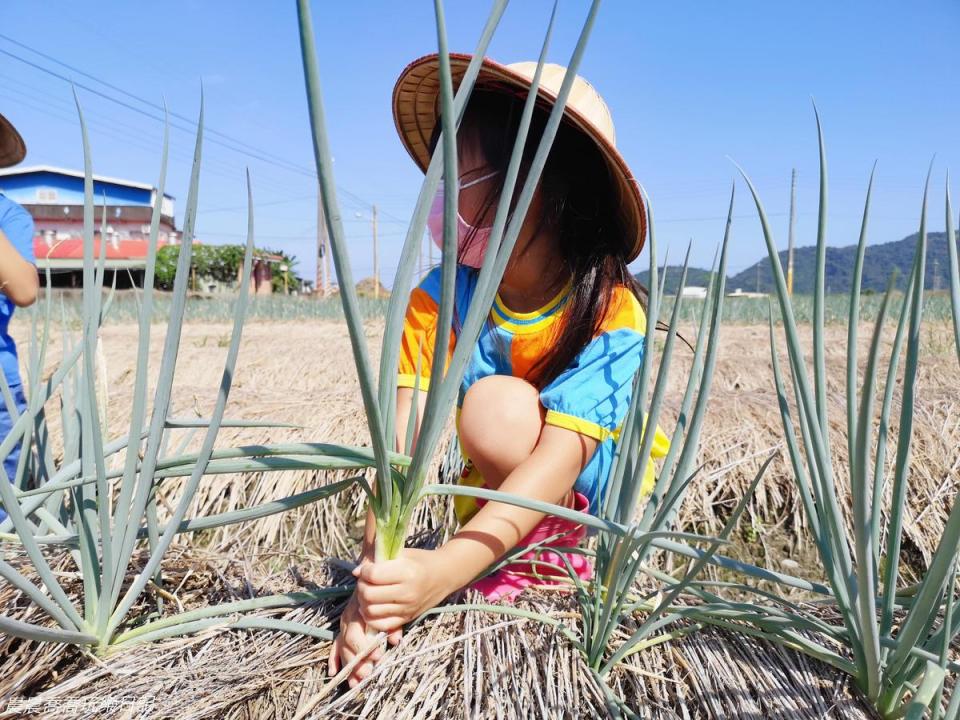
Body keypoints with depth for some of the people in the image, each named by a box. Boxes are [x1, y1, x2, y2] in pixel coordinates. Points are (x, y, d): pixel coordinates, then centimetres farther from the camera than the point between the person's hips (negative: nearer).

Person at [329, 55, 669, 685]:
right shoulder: (440, 300, -18)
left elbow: (561, 457, -36)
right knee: (494, 406, -32)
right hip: (501, 494, 3)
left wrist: (448, 567, -50)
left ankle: (545, 558, -7)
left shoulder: (613, 312, -26)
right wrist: (378, 573, -40)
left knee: (497, 404, -33)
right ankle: (540, 554, -7)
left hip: (607, 491, -2)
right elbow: (404, 440, -26)